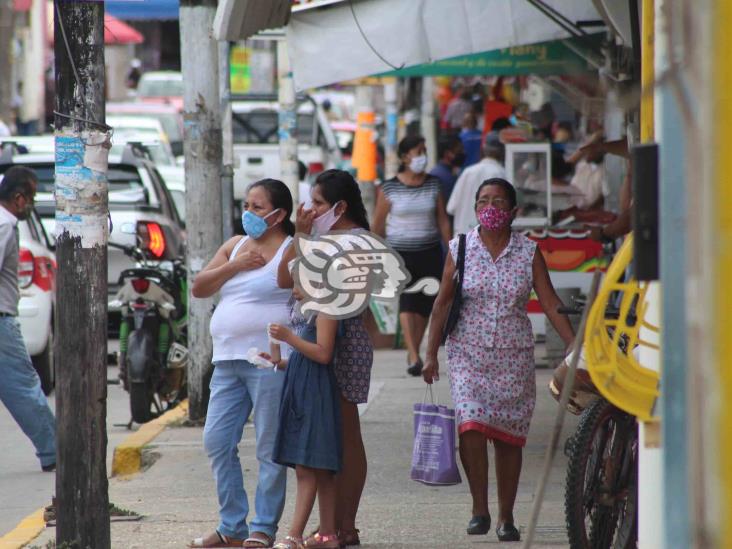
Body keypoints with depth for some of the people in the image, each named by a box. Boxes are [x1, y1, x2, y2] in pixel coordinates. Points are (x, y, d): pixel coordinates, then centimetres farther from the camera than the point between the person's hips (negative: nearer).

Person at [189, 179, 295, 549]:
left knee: (270, 449, -2)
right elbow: (198, 288, 11)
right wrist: (236, 265, 0)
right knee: (217, 441, 5)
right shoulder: (235, 246, 18)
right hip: (228, 361, 7)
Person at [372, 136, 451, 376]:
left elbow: (442, 220, 9)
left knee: (424, 306, 6)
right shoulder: (389, 189, -4)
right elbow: (378, 225, 2)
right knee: (407, 300, -19)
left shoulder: (433, 185, 5)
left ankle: (415, 353, 22)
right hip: (400, 253, -3)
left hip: (429, 253, 3)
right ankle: (414, 356, -27)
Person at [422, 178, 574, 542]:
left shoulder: (528, 253, 2)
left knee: (508, 437, 2)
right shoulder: (460, 249, 2)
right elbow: (443, 302, 5)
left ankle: (506, 518, 14)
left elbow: (551, 304, 2)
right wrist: (431, 354, 2)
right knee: (471, 425, -18)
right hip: (467, 354, -1)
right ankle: (479, 509, -6)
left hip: (514, 357, 1)